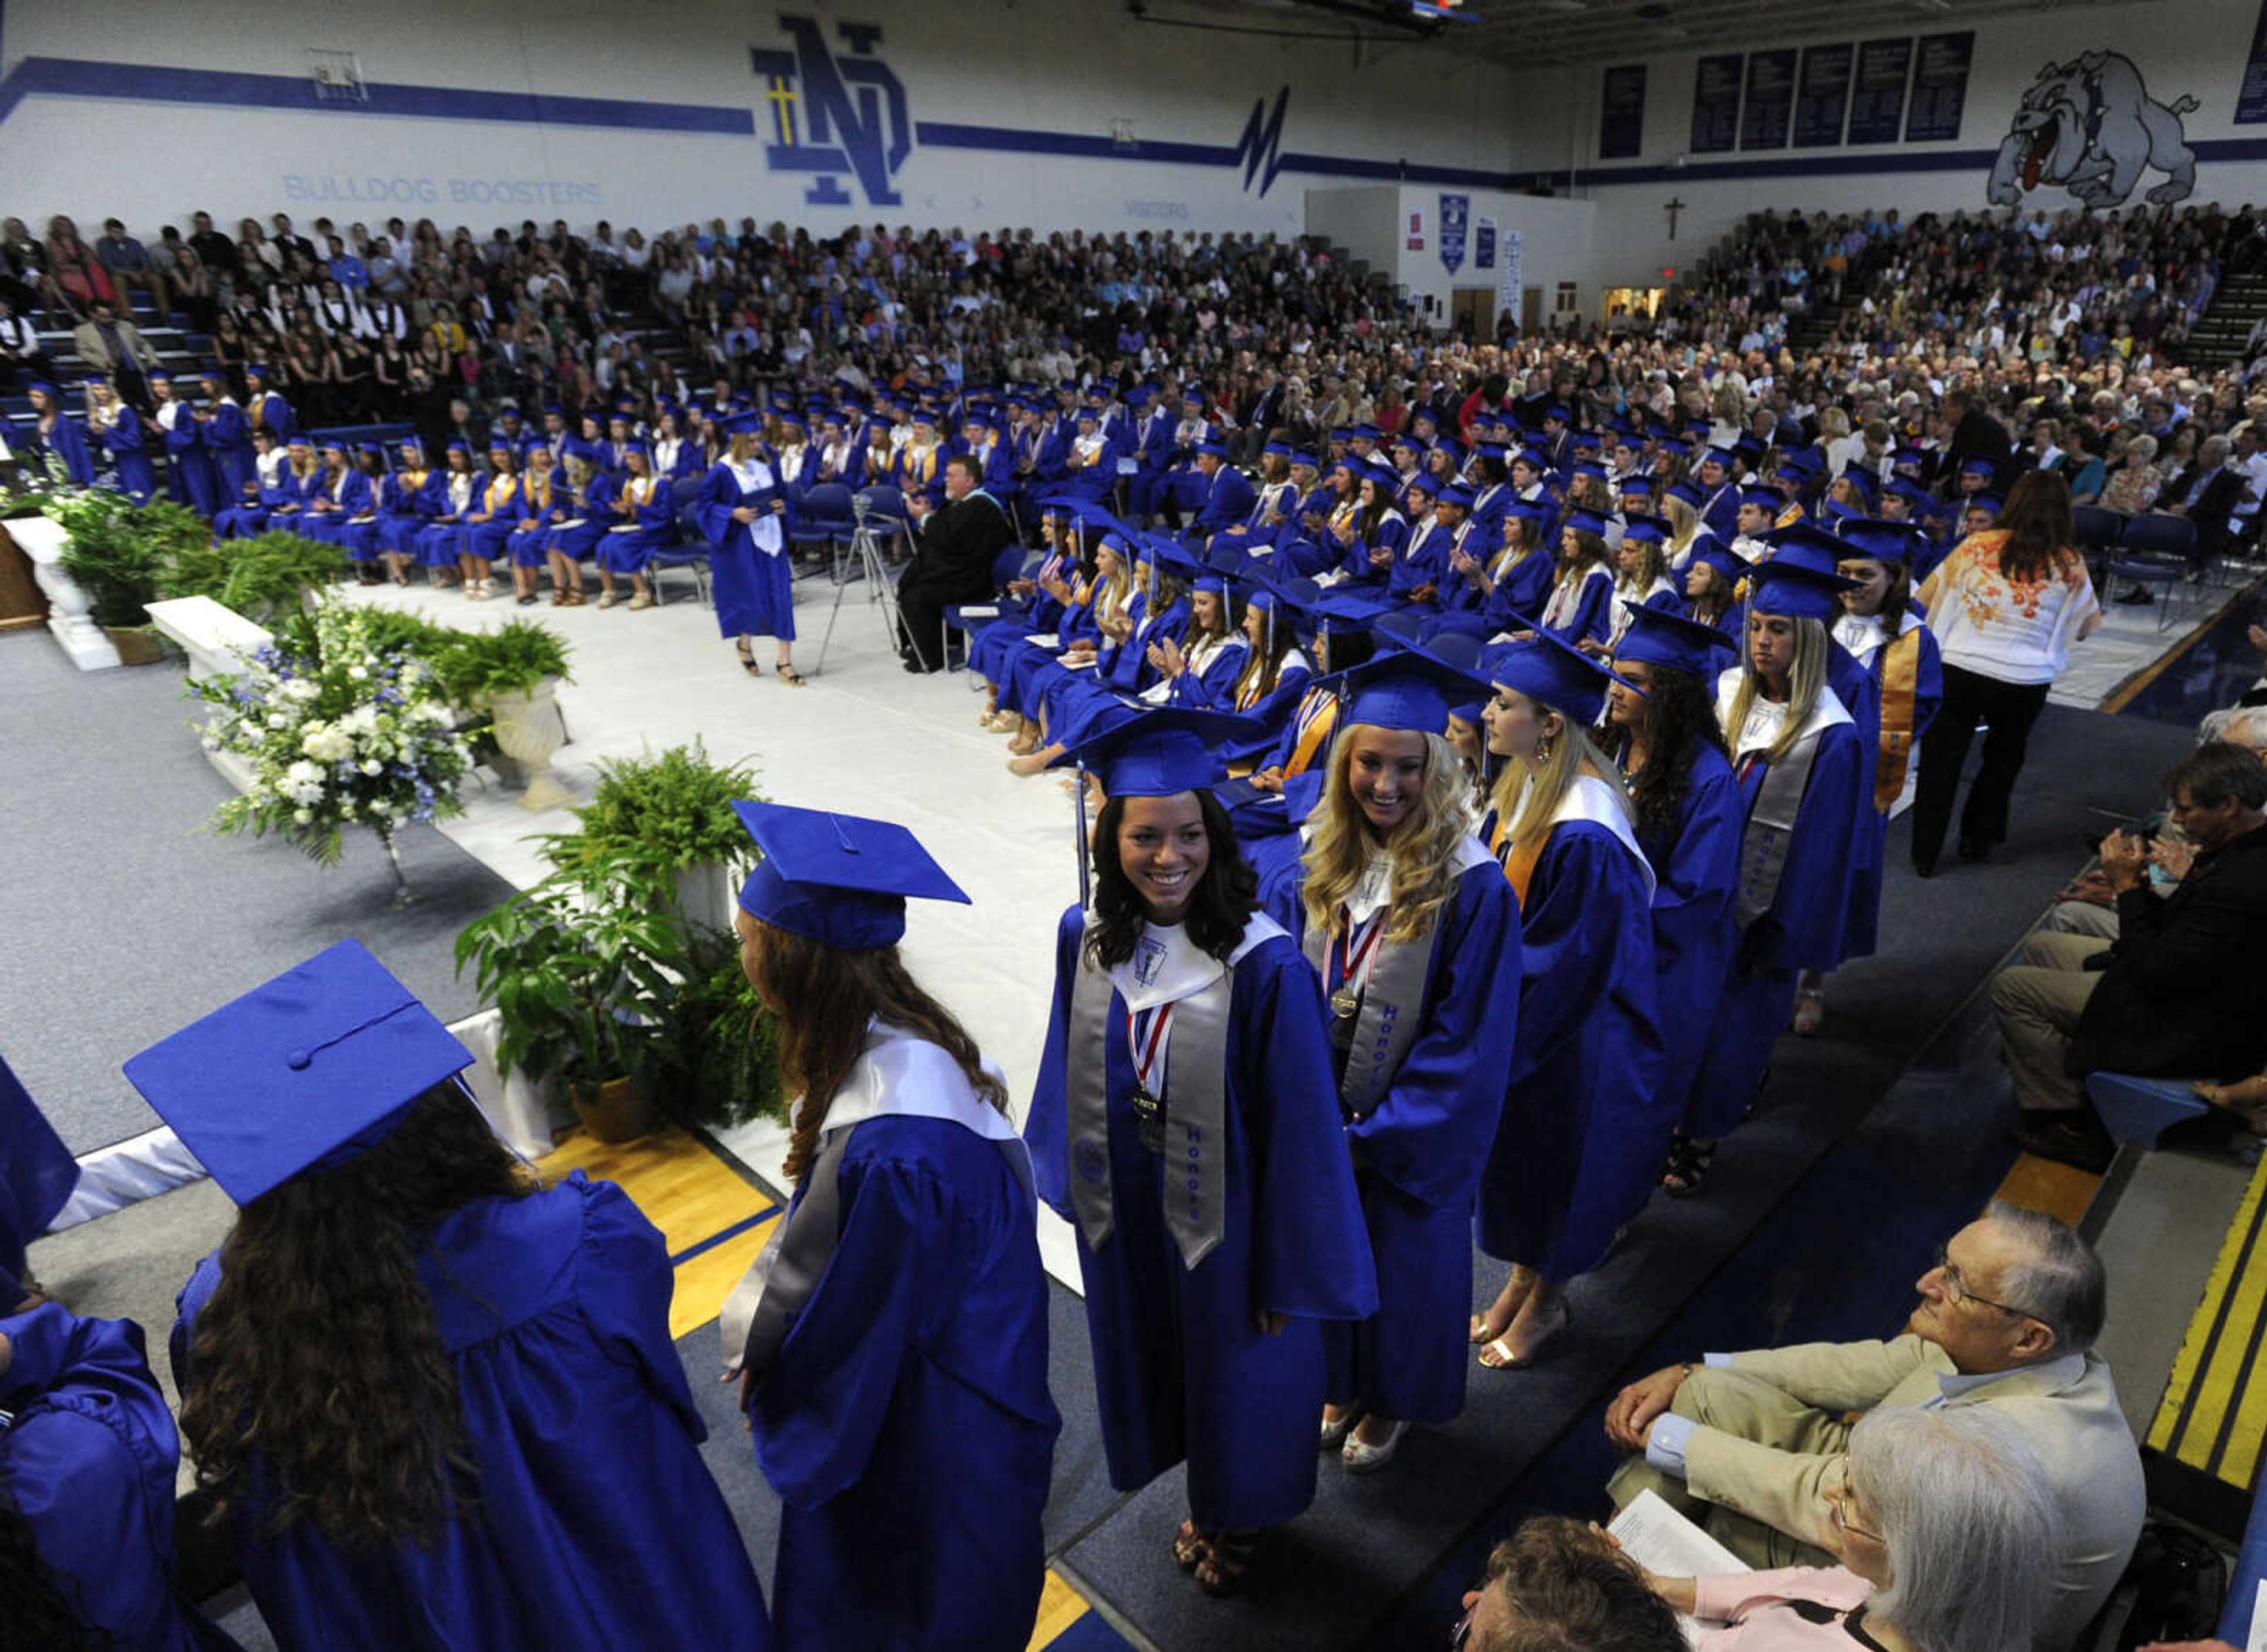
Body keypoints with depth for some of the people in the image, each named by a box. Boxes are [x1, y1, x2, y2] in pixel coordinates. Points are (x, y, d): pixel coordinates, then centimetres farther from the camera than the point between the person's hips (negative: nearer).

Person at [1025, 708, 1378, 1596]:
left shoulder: (1263, 964, -26)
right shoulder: (1085, 939, -12)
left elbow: (1300, 1130, -19)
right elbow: (1070, 1075, 3)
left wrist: (1290, 1277, -13)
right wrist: (1063, 1176, 12)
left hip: (1224, 1224, -4)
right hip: (1125, 1220, 4)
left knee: (1235, 1379, 21)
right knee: (1154, 1364, 26)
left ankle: (1240, 1518, 53)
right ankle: (1203, 1500, 56)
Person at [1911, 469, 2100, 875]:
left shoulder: (1978, 545, -2)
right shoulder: (2070, 565, 0)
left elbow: (1924, 598, 6)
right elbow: (2089, 624, 13)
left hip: (1957, 669, -1)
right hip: (2023, 680, 1)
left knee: (1941, 761, 9)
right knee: (2003, 759, 24)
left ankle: (1925, 853, 12)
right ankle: (1977, 839, 33)